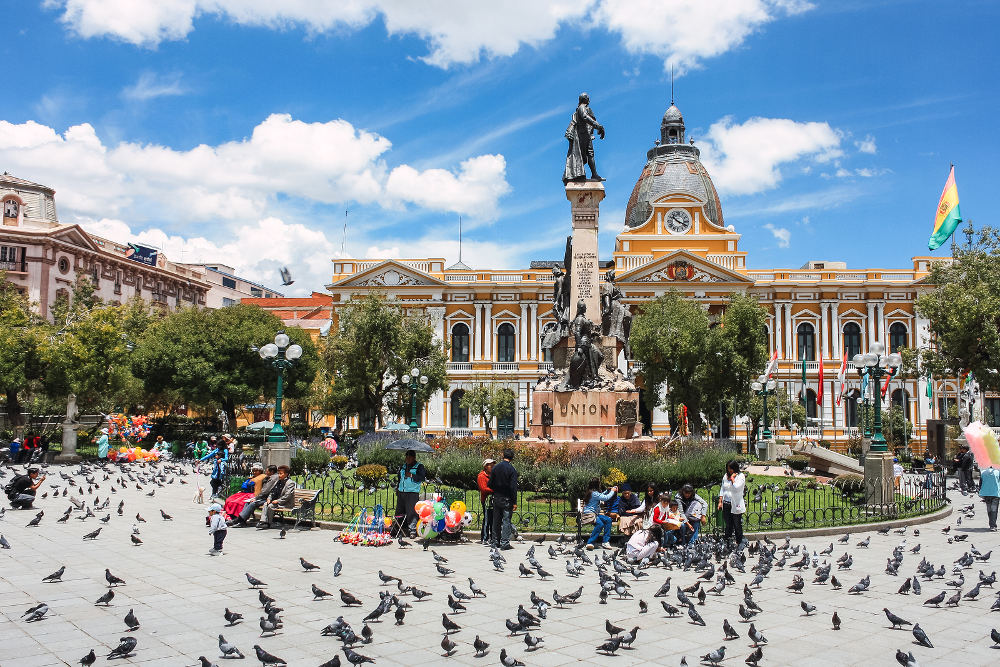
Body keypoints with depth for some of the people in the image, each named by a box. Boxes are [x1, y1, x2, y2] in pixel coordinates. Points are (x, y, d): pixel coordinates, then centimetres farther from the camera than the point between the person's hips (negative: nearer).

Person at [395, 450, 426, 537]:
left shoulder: (419, 466, 0)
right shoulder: (403, 466, 19)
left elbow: (422, 478, -11)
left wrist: (412, 475, -20)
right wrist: (397, 487, 23)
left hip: (413, 492, -6)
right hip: (401, 492, 6)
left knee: (412, 512, -12)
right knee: (400, 512, 6)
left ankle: (412, 531, -9)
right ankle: (403, 529, 18)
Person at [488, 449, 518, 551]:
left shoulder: (495, 468, 4)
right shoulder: (512, 469, -12)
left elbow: (490, 484, 6)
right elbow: (513, 487, -14)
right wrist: (514, 502, -12)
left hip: (496, 498, 5)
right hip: (507, 499, -5)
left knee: (496, 521, 13)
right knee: (506, 521, -1)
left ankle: (495, 542, 19)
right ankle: (505, 543, -4)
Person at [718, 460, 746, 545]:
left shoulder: (741, 476, -8)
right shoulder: (726, 476, 9)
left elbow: (736, 488, -22)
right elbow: (722, 489, 14)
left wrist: (732, 478, -14)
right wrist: (720, 501, 9)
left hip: (736, 505, -5)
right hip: (726, 504, 5)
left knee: (737, 525, 4)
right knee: (728, 525, 14)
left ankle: (739, 543, 15)